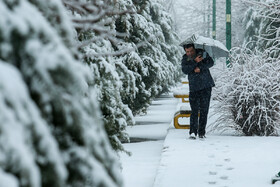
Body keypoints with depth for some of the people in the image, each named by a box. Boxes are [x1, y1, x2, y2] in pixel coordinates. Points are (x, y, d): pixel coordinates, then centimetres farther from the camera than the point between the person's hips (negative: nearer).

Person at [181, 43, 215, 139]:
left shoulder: (202, 53, 3)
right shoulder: (185, 58, 4)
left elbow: (211, 62, -7)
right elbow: (185, 70, -12)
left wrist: (200, 67, -18)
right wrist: (195, 61, -21)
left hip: (206, 86, 0)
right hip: (193, 88, 0)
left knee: (204, 110, 0)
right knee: (194, 110, -9)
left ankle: (201, 133, 6)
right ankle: (193, 132, -10)